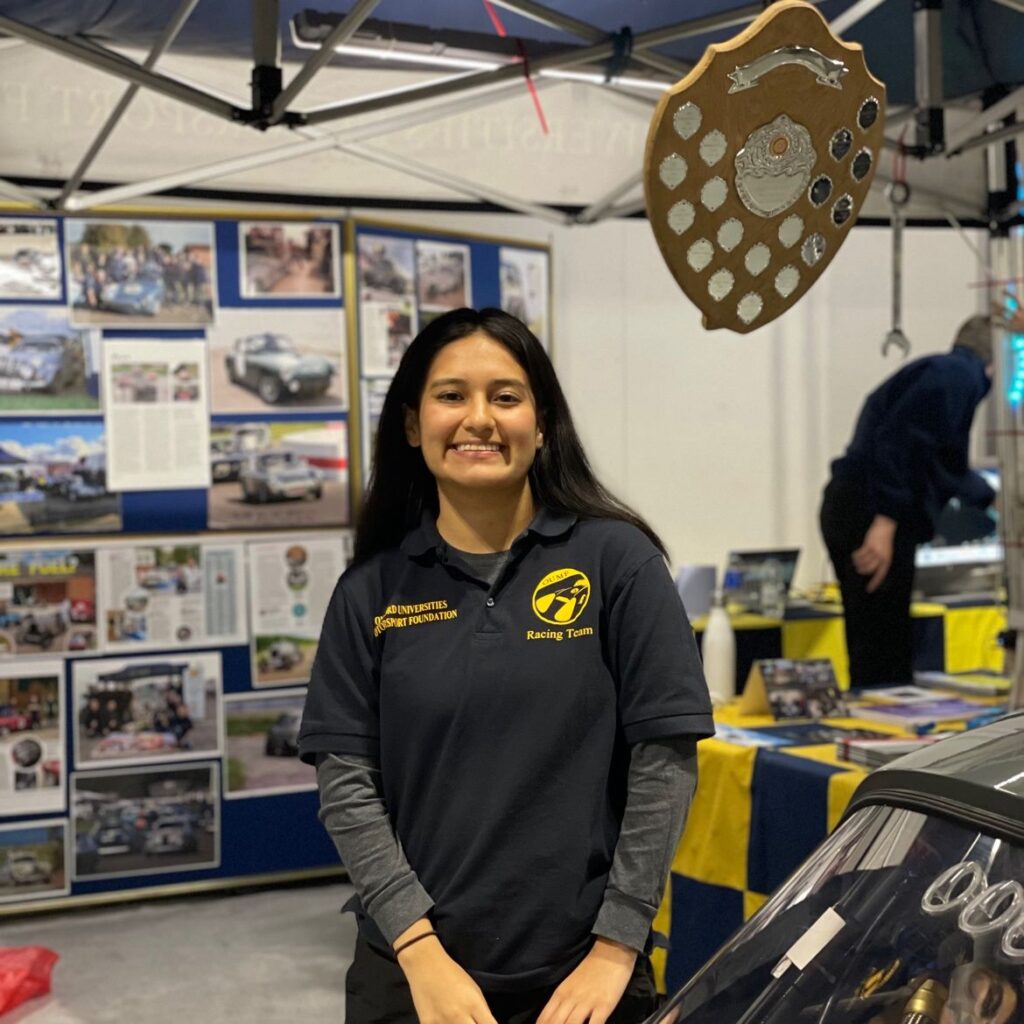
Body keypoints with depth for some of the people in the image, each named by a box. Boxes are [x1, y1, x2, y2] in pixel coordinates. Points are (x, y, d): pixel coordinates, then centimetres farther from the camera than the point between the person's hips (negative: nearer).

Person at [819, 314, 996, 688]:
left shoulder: (942, 372, 26)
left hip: (849, 509, 10)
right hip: (869, 513, -10)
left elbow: (948, 466, 41)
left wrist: (989, 498, 58)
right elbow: (897, 440, -20)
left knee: (871, 649, 14)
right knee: (884, 658, -8)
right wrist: (885, 521, -26)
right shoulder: (958, 374, -5)